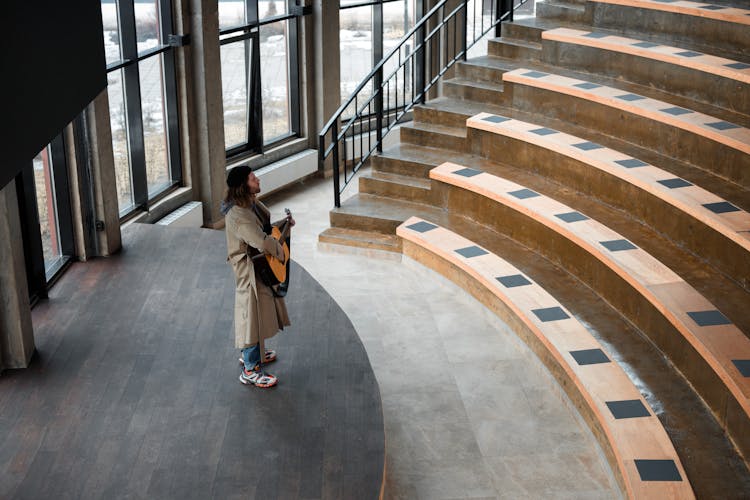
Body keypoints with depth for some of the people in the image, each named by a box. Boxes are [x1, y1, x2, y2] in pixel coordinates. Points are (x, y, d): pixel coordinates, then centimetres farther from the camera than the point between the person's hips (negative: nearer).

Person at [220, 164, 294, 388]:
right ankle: (251, 370, 10)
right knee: (253, 315, -1)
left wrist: (282, 223, 6)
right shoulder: (238, 215, -30)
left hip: (261, 267, 10)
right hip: (250, 271, -10)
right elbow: (262, 242, -36)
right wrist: (280, 252, -19)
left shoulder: (252, 204, 3)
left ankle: (252, 352, 44)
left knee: (261, 311, 24)